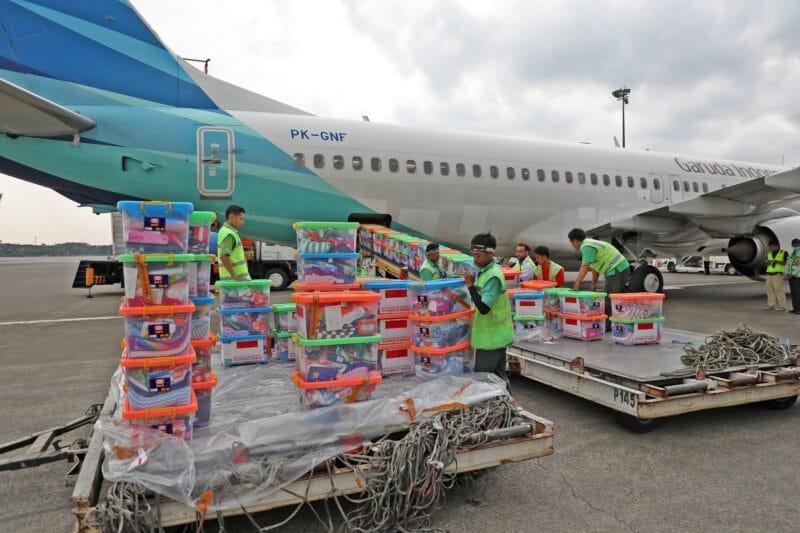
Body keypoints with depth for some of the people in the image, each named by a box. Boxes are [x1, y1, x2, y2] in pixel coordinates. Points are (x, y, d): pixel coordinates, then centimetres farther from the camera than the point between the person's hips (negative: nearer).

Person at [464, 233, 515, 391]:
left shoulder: (493, 276, -21)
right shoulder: (484, 271, 8)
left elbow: (483, 308, -27)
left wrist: (471, 286, -24)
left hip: (491, 336, -9)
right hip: (496, 334, 9)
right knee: (498, 375, 17)